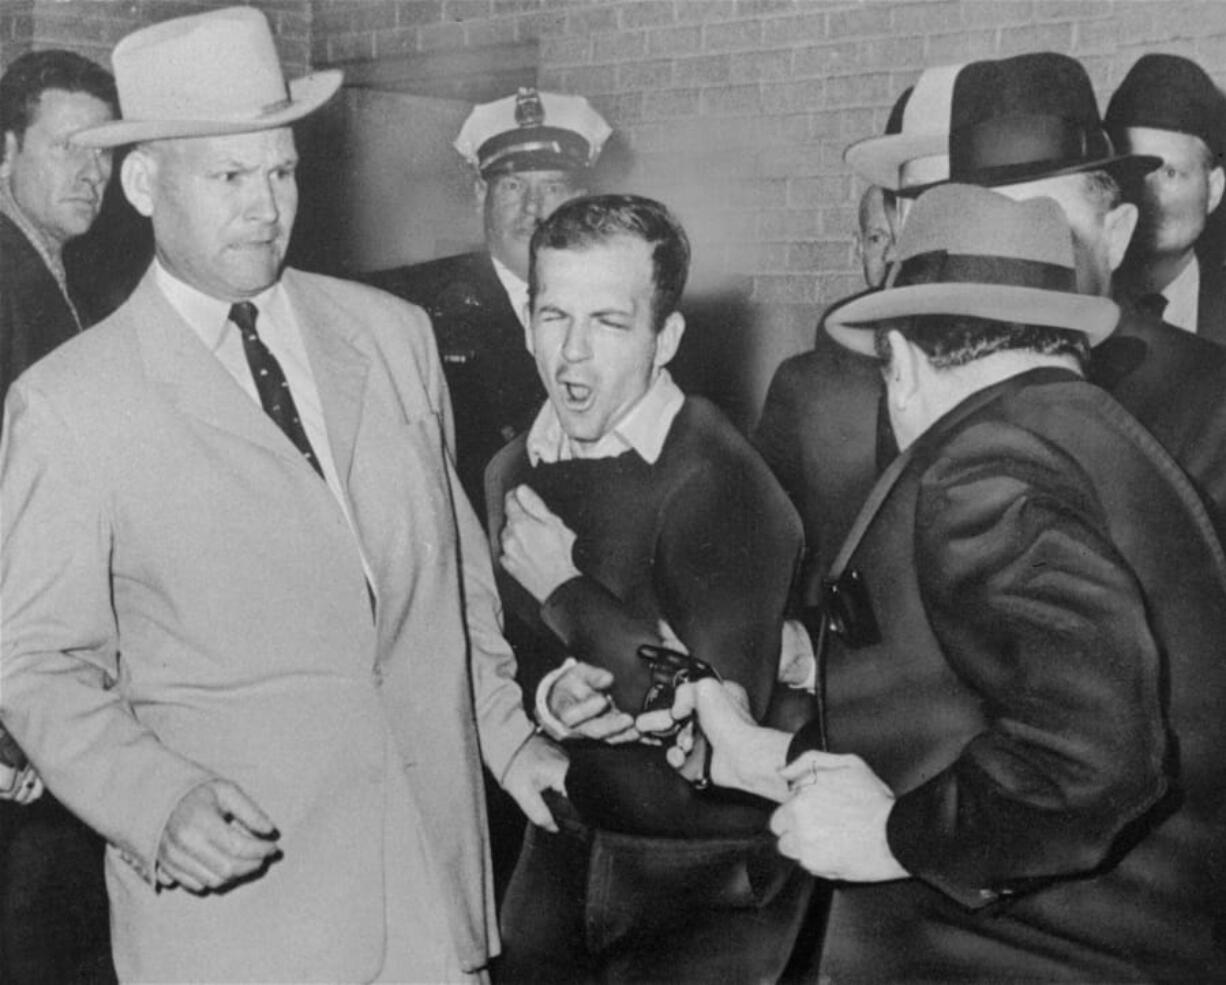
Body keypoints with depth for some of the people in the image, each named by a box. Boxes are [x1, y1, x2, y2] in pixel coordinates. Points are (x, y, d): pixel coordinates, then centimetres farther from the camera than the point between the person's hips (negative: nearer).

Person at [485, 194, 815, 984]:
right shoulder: (515, 472, 2)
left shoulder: (718, 484, -21)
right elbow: (501, 653, 7)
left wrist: (567, 589, -20)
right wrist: (549, 691, -16)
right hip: (562, 855, 6)